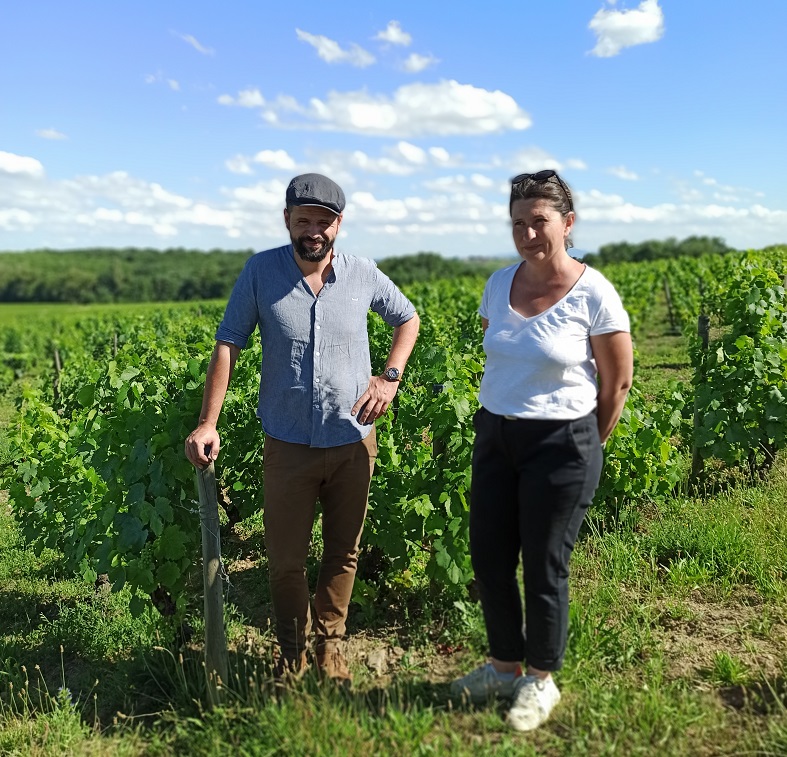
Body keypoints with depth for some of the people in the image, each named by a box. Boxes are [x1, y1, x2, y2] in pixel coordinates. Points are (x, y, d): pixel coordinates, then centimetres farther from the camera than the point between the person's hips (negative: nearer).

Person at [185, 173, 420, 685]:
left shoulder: (364, 275, -3)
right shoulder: (261, 271, -6)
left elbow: (408, 318, 14)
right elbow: (228, 345, -5)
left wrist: (390, 376, -1)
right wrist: (208, 423, -14)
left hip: (354, 442, 1)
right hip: (288, 444, -1)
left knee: (343, 552, 14)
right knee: (285, 559, 8)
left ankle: (330, 641, 35)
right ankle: (292, 651, 30)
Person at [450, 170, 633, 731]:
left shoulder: (593, 293, -13)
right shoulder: (500, 284, 2)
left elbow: (617, 382, -4)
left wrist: (586, 449, 2)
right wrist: (498, 413, 14)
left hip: (560, 446, -5)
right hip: (494, 437, 6)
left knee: (544, 567, 5)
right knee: (488, 558, 11)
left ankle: (541, 679, 28)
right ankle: (504, 666, 33)